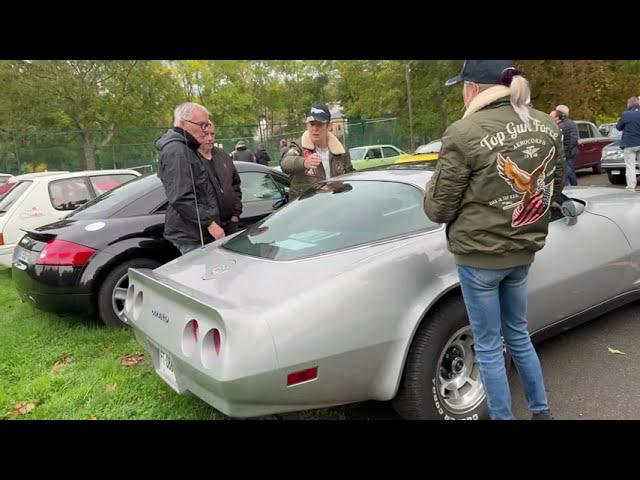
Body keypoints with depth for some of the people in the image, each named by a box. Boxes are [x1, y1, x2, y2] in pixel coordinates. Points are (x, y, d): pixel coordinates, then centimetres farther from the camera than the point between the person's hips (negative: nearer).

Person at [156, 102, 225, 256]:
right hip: (191, 236, -10)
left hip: (199, 232, 10)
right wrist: (209, 223, -22)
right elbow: (181, 198, -23)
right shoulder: (176, 151, -15)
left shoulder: (188, 149, 17)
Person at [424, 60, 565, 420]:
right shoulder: (547, 125, 2)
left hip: (479, 255, -6)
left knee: (489, 347, 10)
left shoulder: (464, 133, -18)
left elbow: (439, 208, -11)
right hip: (524, 250, 7)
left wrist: (434, 182, 9)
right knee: (518, 335, 24)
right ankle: (542, 411, 39)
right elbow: (556, 188, 15)